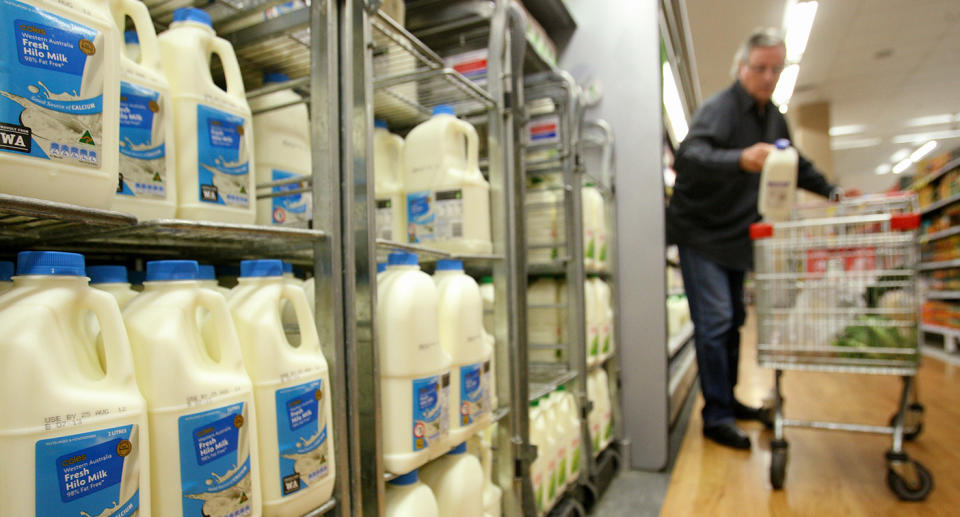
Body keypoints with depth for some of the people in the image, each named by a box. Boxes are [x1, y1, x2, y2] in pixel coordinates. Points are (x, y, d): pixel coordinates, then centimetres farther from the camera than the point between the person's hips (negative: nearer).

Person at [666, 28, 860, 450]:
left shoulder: (774, 119, 11)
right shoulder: (719, 108, -15)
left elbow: (796, 166, 24)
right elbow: (689, 155, -35)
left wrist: (832, 191, 10)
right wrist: (741, 160, -52)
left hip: (736, 236, 9)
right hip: (700, 233, -8)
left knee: (733, 319, 14)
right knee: (714, 321, -11)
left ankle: (726, 399, 28)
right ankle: (716, 417, -3)